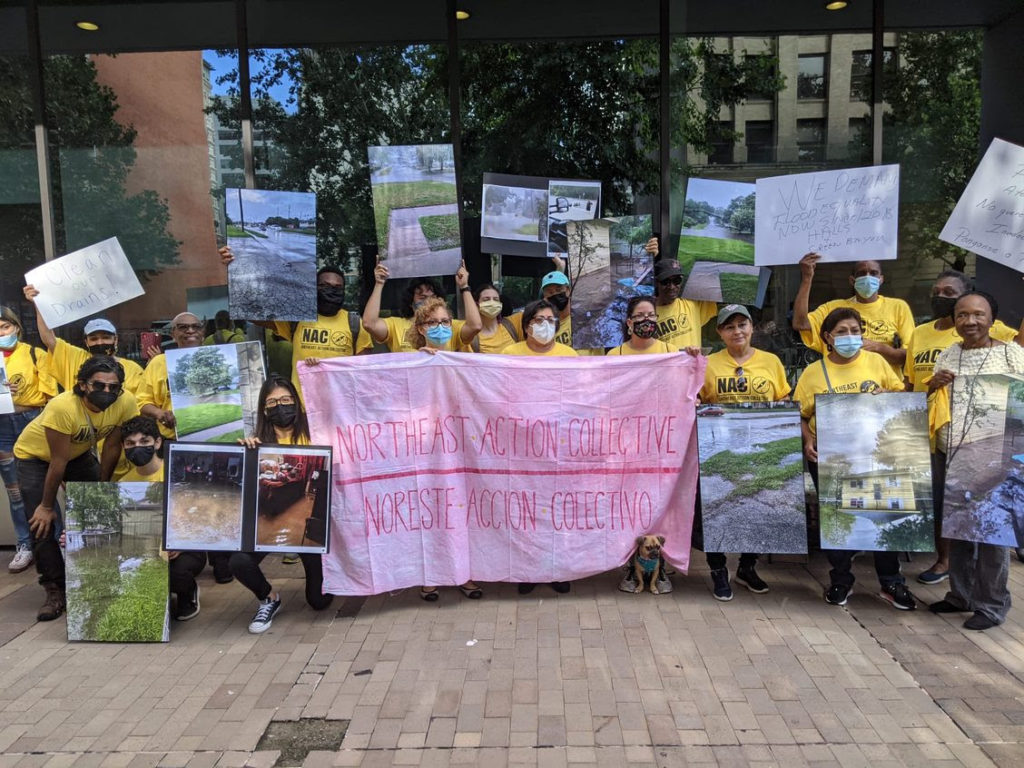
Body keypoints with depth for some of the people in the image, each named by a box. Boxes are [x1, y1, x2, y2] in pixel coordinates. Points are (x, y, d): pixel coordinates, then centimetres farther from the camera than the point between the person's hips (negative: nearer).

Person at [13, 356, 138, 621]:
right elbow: (58, 462, -28)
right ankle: (55, 591, 4)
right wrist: (47, 506, -15)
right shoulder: (62, 407, -38)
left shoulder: (126, 403, -28)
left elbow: (112, 447, -13)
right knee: (42, 524, -9)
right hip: (35, 456, -3)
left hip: (80, 453, 4)